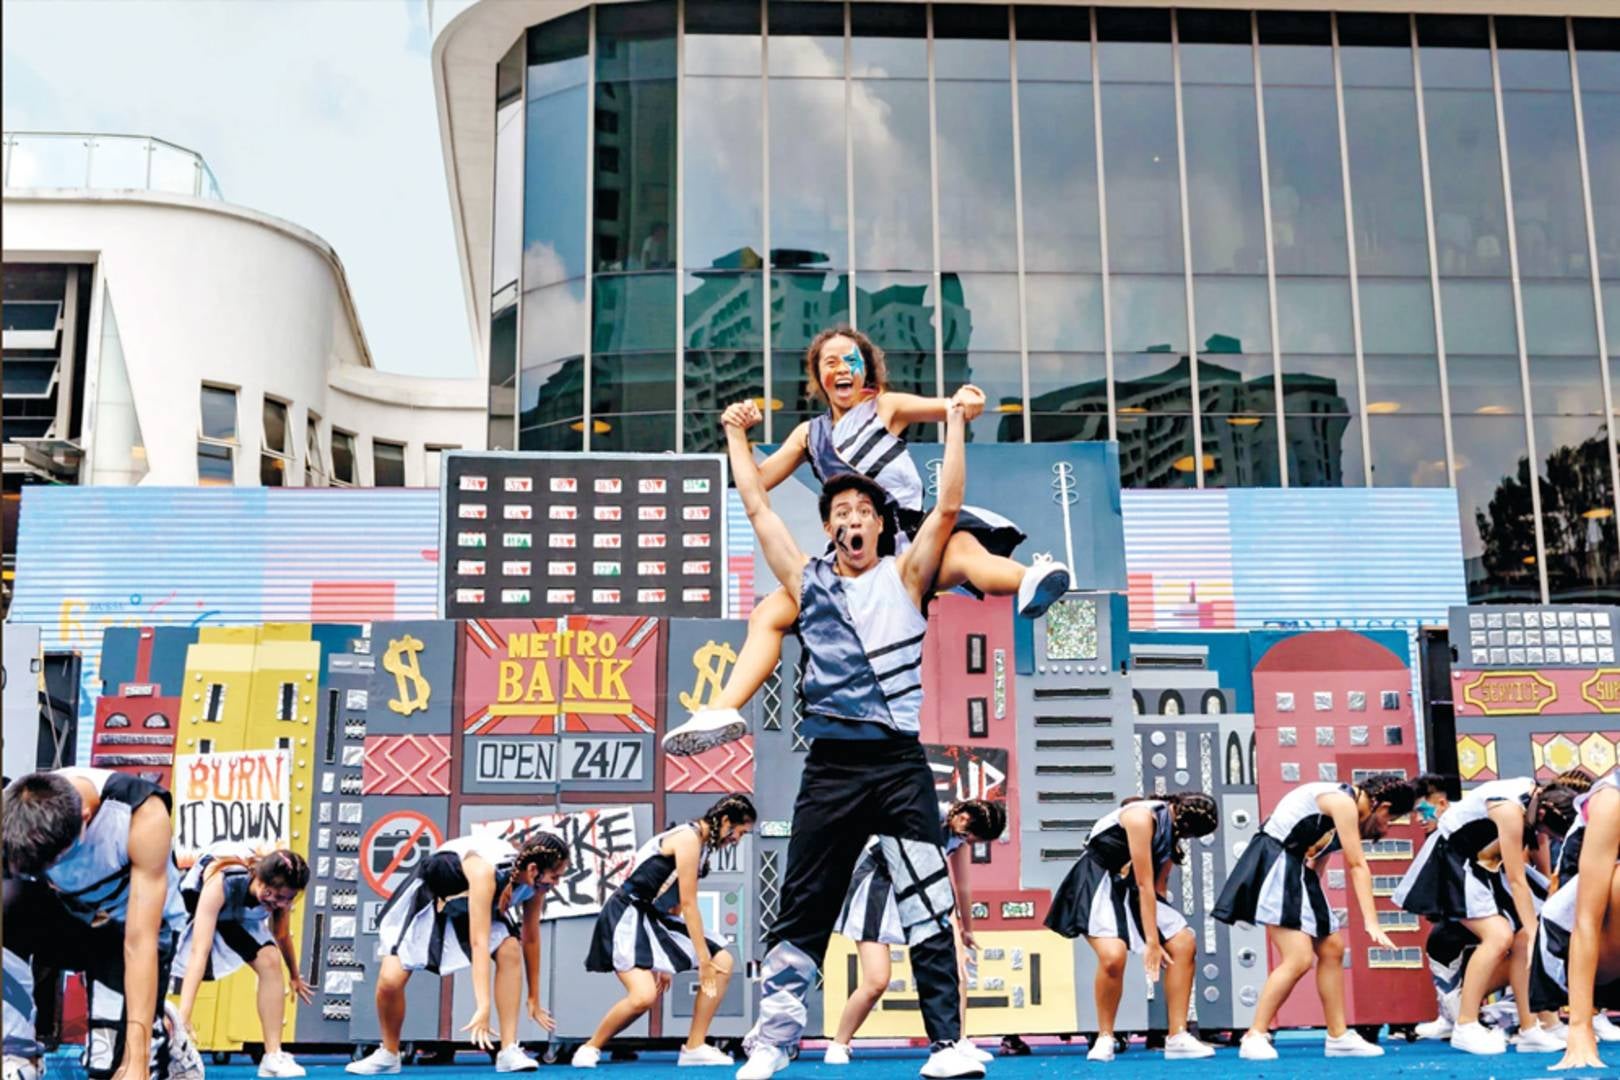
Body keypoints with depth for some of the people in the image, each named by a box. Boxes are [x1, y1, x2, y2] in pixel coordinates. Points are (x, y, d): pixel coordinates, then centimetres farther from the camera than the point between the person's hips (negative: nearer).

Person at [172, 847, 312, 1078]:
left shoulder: (279, 892, -29)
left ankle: (273, 1057, -13)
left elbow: (283, 936, -7)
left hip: (238, 915, 3)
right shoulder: (222, 882, -46)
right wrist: (183, 1015, -56)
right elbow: (199, 951, -50)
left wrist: (294, 977, 8)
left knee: (270, 961, -16)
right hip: (194, 904, -3)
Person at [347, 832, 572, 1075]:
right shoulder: (485, 870, -43)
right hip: (428, 893, -5)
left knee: (510, 951, -23)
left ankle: (509, 1051, -18)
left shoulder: (534, 882, -22)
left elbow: (531, 939, -9)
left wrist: (534, 1001, -3)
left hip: (471, 900, 5)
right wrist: (483, 1007, -51)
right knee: (390, 980, -16)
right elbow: (479, 942, -46)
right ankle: (388, 1055, 12)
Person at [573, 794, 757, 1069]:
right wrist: (704, 960, -14)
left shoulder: (700, 842, 13)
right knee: (644, 996, -27)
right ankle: (590, 1048, -1)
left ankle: (694, 1047, 8)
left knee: (724, 962, 4)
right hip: (627, 918, -10)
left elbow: (678, 903, 14)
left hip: (653, 918, 10)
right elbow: (688, 905, -17)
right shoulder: (690, 838, -16)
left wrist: (667, 962, 14)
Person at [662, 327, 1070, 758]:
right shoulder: (810, 434, 19)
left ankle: (1030, 583, -69)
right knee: (768, 615, -5)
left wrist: (965, 404, -32)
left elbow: (955, 409, -7)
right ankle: (721, 712, -12)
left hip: (911, 546, -5)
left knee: (961, 546, -39)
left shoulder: (886, 407, 7)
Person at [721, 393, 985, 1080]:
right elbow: (758, 509, 15)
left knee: (929, 913, -3)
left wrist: (955, 422, 1)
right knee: (801, 913, 4)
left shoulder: (904, 578, 10)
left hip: (900, 764, -1)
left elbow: (947, 508, 1)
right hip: (831, 766, 2)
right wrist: (736, 435, 21)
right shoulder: (807, 581, 13)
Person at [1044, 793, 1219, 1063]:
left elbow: (1157, 883, 5)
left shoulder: (1172, 828, 4)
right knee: (1113, 956, -30)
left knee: (1184, 944, -2)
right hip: (1098, 885, -9)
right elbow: (1144, 883, -24)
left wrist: (1161, 934, 1)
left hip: (1131, 891, 9)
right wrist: (1152, 941, -22)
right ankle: (1104, 1039, -8)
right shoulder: (1142, 817, -24)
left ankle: (1177, 1038, 3)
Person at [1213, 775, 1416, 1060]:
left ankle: (1338, 1037, 19)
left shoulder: (1348, 807, 15)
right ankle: (1254, 1038, -9)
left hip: (1296, 871, 11)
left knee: (1332, 949, 11)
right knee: (1299, 959, -16)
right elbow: (1358, 866, -17)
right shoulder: (1343, 801, -15)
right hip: (1274, 866, -11)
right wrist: (1372, 923, -17)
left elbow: (1319, 854, 14)